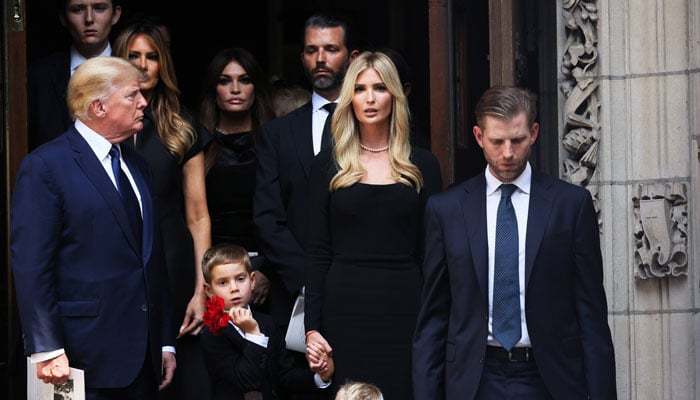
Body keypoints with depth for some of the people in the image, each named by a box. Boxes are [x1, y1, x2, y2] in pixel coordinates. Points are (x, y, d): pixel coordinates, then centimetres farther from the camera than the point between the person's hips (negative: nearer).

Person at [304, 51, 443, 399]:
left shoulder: (422, 165, 7)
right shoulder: (328, 166, 6)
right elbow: (318, 252, 5)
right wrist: (311, 327, -2)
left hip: (404, 304, 0)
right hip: (345, 305, 0)